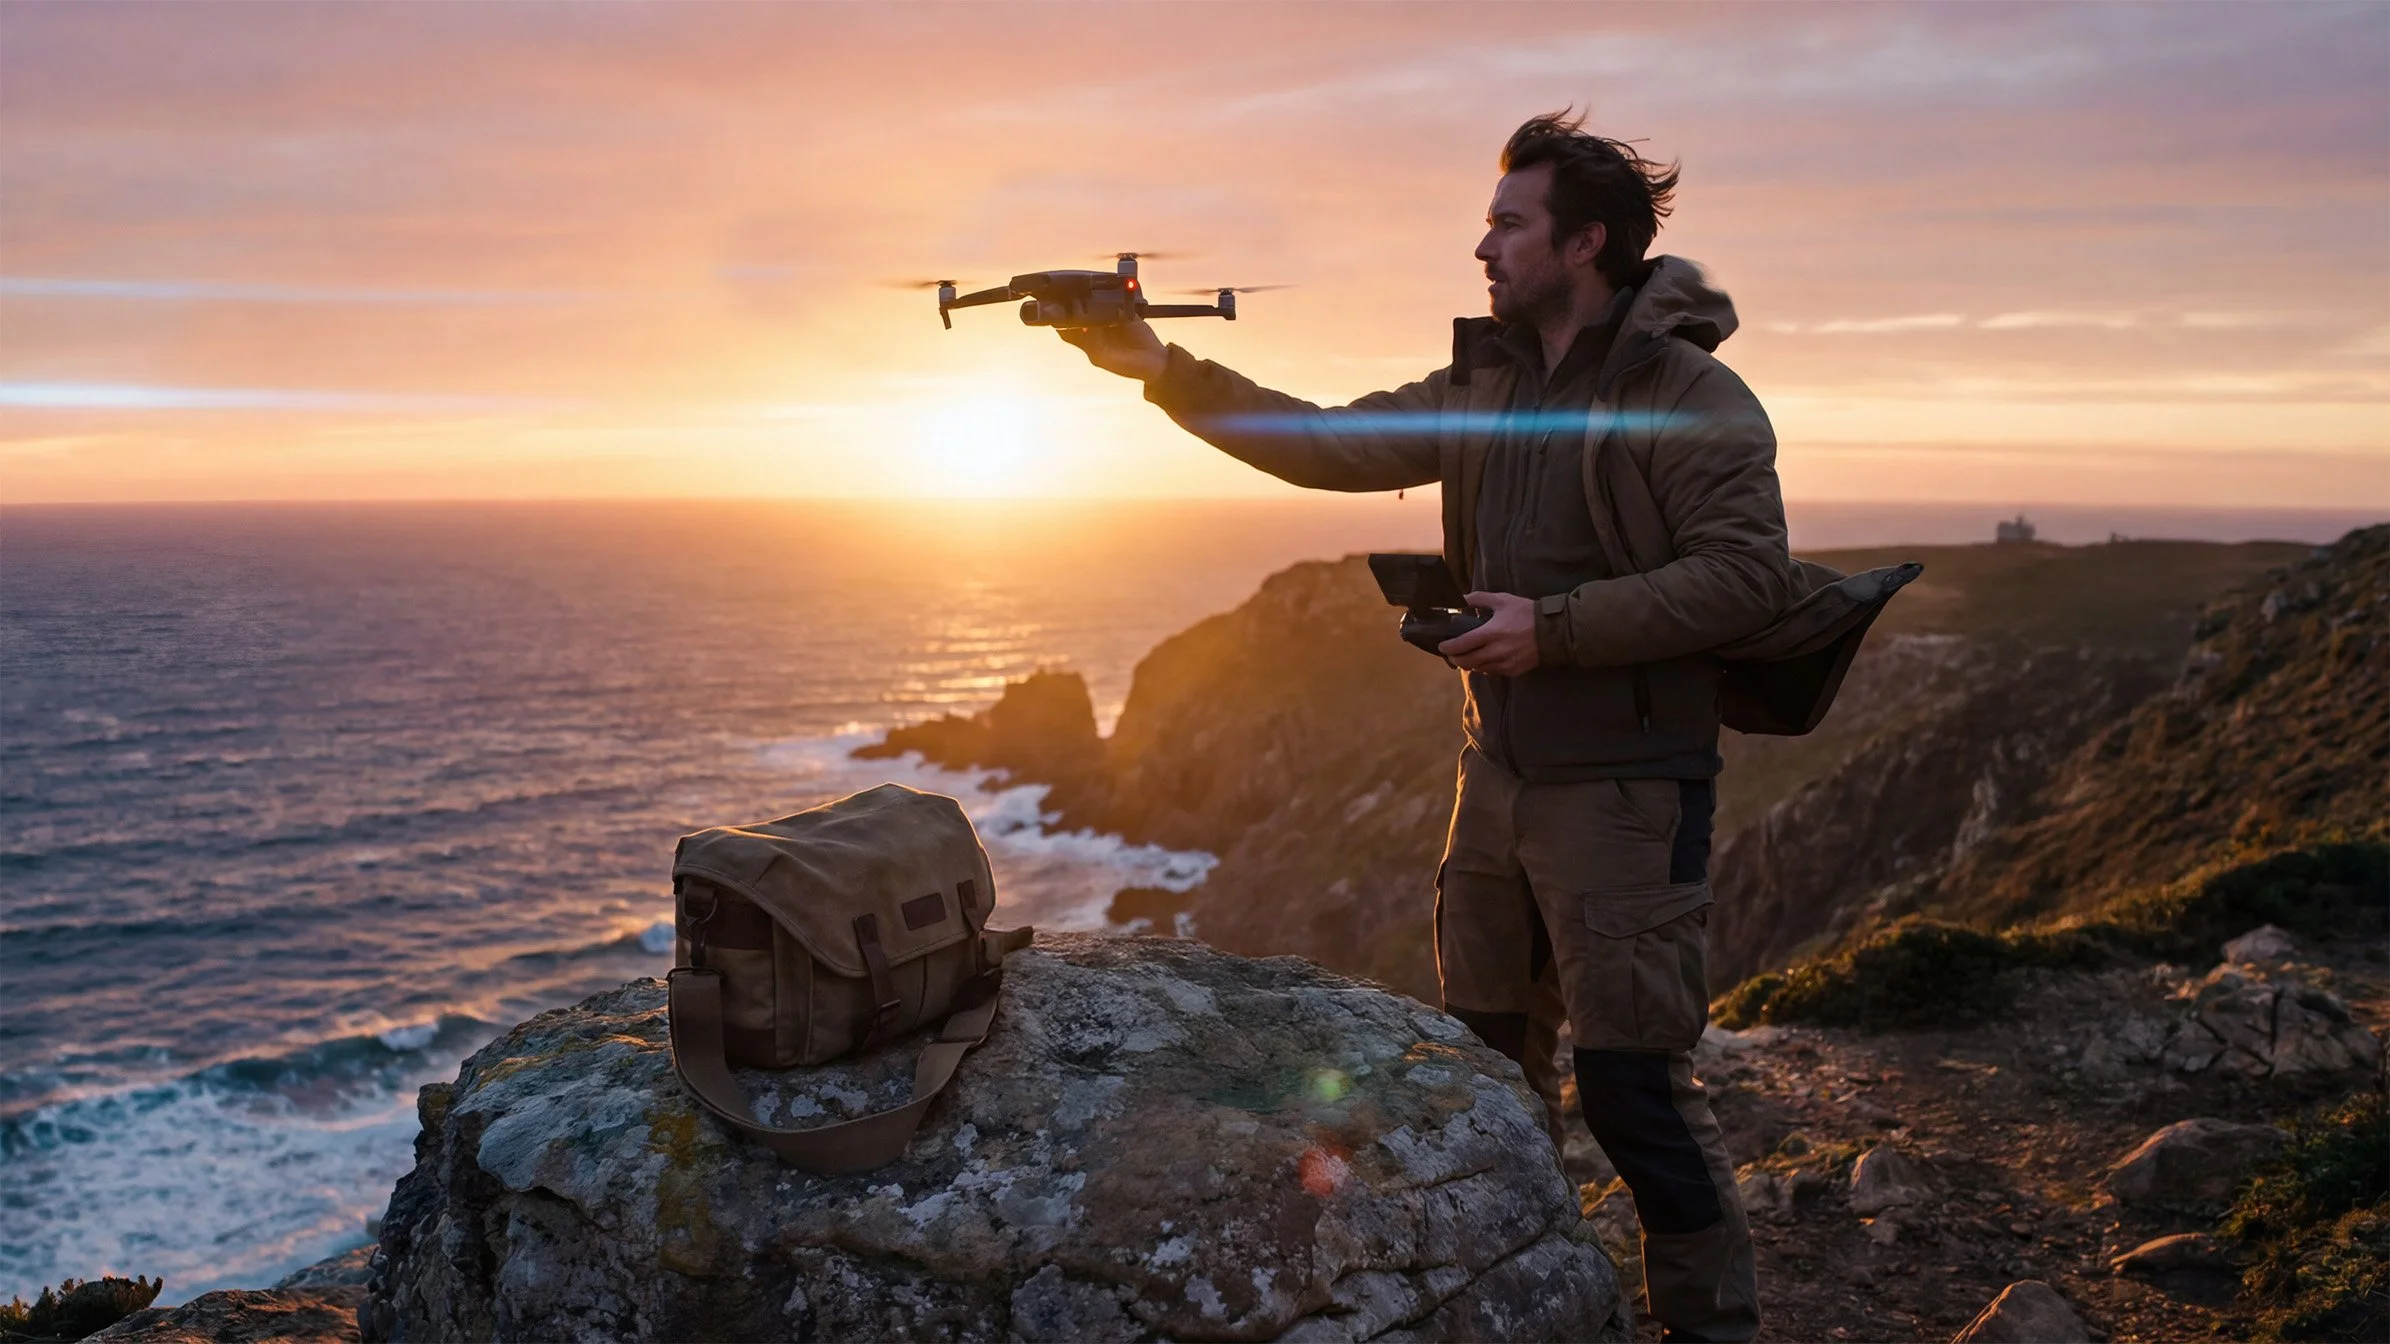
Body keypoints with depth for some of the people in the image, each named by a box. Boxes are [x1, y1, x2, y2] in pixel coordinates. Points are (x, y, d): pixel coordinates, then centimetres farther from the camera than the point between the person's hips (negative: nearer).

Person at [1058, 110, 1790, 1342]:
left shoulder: (1693, 397, -12)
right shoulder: (1486, 382, 9)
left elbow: (1749, 573, -20)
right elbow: (1335, 447, 8)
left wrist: (1556, 627, -22)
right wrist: (1163, 370, 2)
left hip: (1625, 788, -8)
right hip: (1499, 769, 8)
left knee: (1630, 1077, -5)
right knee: (1482, 1050, 18)